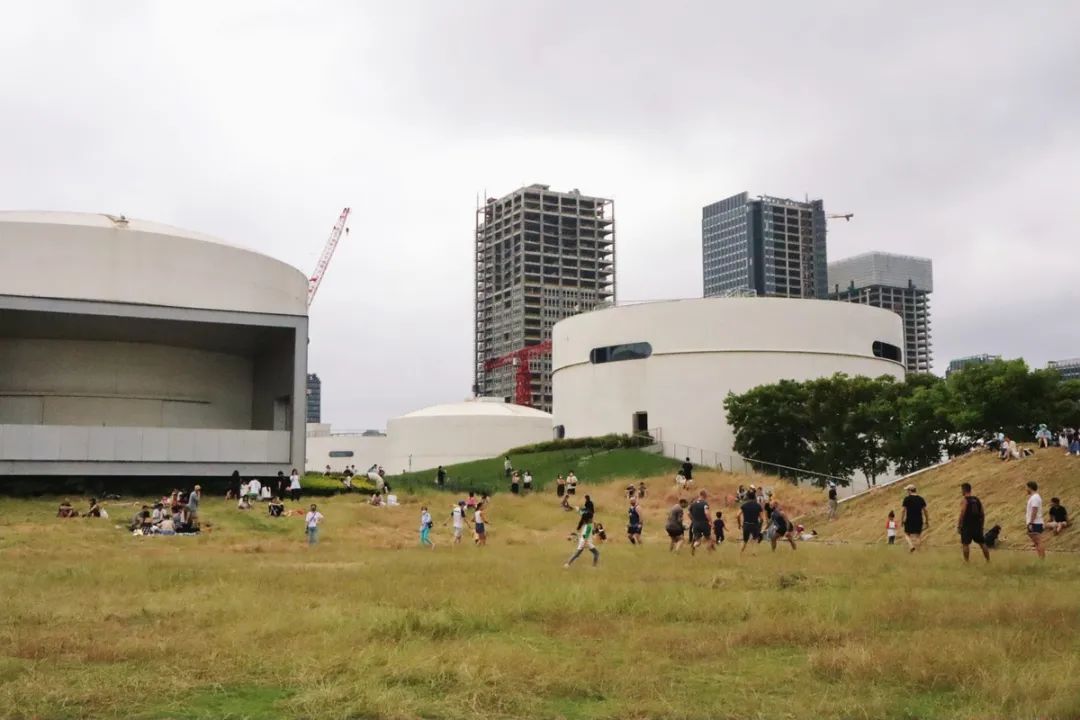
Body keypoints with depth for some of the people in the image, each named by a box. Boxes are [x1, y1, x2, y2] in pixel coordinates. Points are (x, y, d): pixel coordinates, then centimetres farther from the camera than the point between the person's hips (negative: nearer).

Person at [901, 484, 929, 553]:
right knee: (917, 536, 9)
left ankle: (911, 545, -12)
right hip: (919, 521, 3)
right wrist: (927, 521, 11)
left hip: (909, 521, -3)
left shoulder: (907, 499, -7)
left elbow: (903, 510, -9)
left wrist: (901, 521, -3)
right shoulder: (921, 499, 4)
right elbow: (925, 510, 5)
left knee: (907, 534, 13)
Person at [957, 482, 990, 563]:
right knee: (982, 543, 14)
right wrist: (981, 525, 20)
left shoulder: (964, 501, -10)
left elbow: (962, 515, -16)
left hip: (967, 526, -6)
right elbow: (982, 515, 12)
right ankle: (988, 560, 18)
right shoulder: (977, 500, 10)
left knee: (965, 544, 1)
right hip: (977, 526, 6)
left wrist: (958, 526, -11)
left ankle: (966, 561, -2)